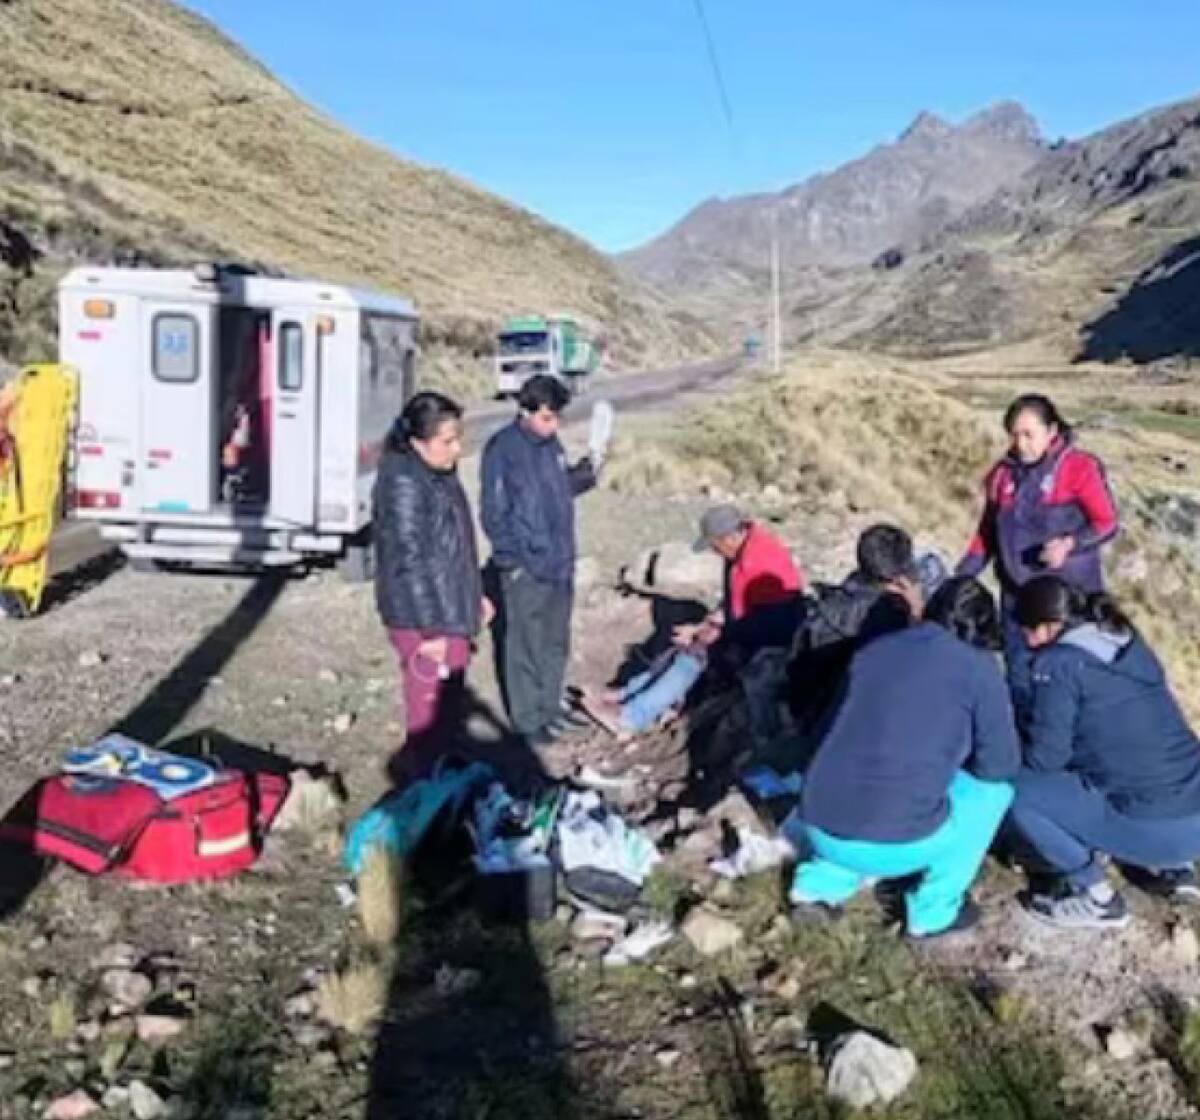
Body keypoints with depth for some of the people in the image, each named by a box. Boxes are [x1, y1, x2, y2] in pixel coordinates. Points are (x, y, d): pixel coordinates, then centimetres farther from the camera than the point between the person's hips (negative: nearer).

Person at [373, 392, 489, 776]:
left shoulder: (440, 472, 8)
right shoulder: (403, 482, -22)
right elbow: (409, 561, -24)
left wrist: (474, 595, 24)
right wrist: (430, 631, -23)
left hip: (450, 614, 10)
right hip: (423, 621, -10)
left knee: (445, 704, 21)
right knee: (429, 712, 1)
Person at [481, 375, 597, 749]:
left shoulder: (551, 444, 6)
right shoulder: (502, 449, -15)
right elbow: (495, 515, -15)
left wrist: (582, 476, -2)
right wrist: (517, 559, -16)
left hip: (560, 563, 7)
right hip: (525, 570, -7)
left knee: (555, 643, 17)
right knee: (526, 646, 3)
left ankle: (550, 706, 32)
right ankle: (527, 721, 14)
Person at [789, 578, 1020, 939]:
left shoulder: (873, 649, 13)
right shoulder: (978, 668, -1)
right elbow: (1000, 765, 4)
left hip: (819, 829, 6)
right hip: (893, 844, -6)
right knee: (993, 790, 18)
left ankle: (820, 885, 24)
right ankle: (934, 913, 20)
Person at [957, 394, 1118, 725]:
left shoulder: (1079, 467, -9)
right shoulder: (1002, 474, 6)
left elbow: (1107, 523, -8)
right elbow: (987, 532, 14)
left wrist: (1070, 544, -26)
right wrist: (961, 577, 4)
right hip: (1017, 595, 5)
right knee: (1021, 681, 11)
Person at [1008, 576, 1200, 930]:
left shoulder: (1058, 662, -9)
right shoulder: (1128, 642, 13)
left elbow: (1047, 756, -8)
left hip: (1158, 829, -8)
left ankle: (1096, 899, 7)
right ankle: (1170, 868, 22)